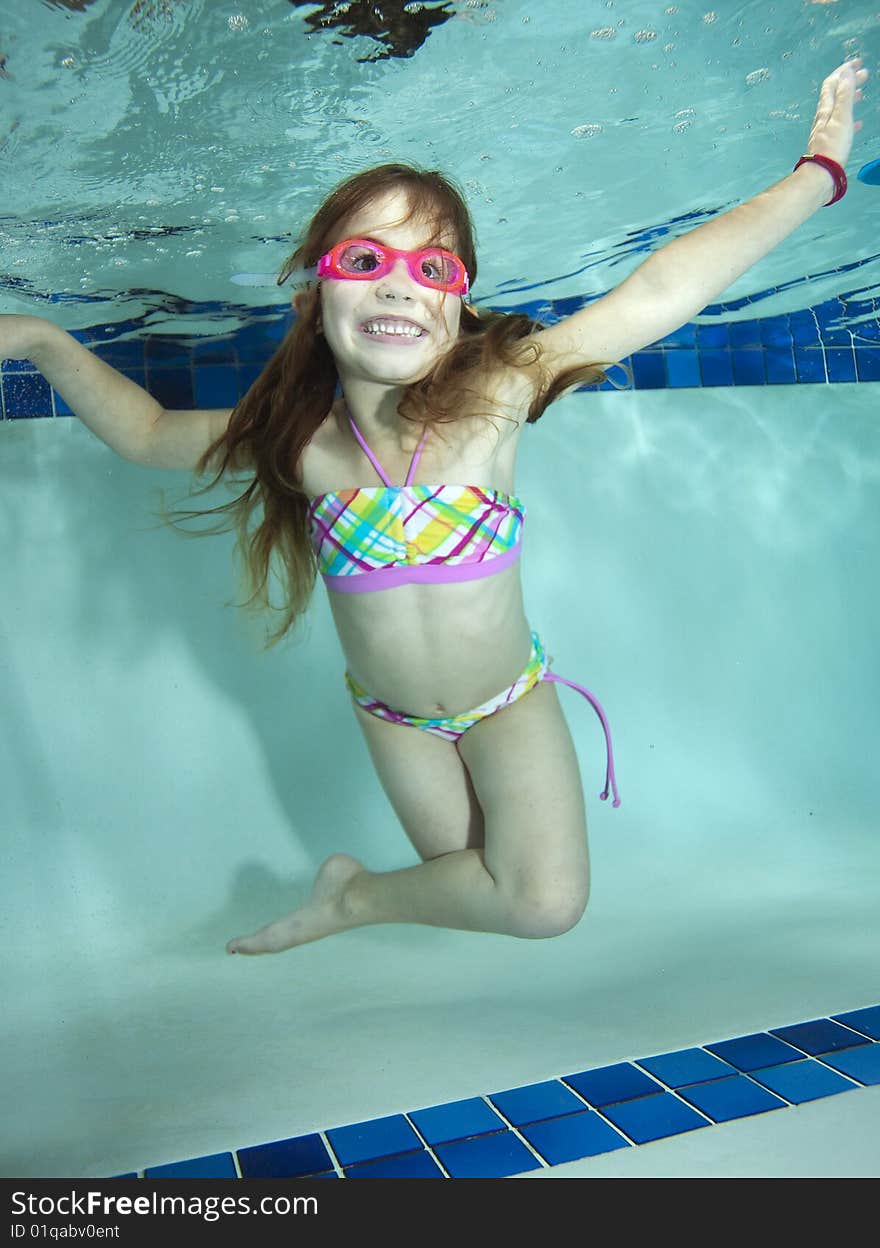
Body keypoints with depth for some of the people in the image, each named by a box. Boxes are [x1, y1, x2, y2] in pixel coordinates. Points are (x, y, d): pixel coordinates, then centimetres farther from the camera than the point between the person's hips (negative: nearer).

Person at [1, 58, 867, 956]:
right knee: (474, 877, 7)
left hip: (511, 697, -1)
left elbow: (662, 291, -25)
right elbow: (146, 431, 0)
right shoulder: (296, 436, -18)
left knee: (550, 900, -13)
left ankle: (352, 897, 12)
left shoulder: (496, 392, -25)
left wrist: (819, 172, -21)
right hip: (392, 717, 1)